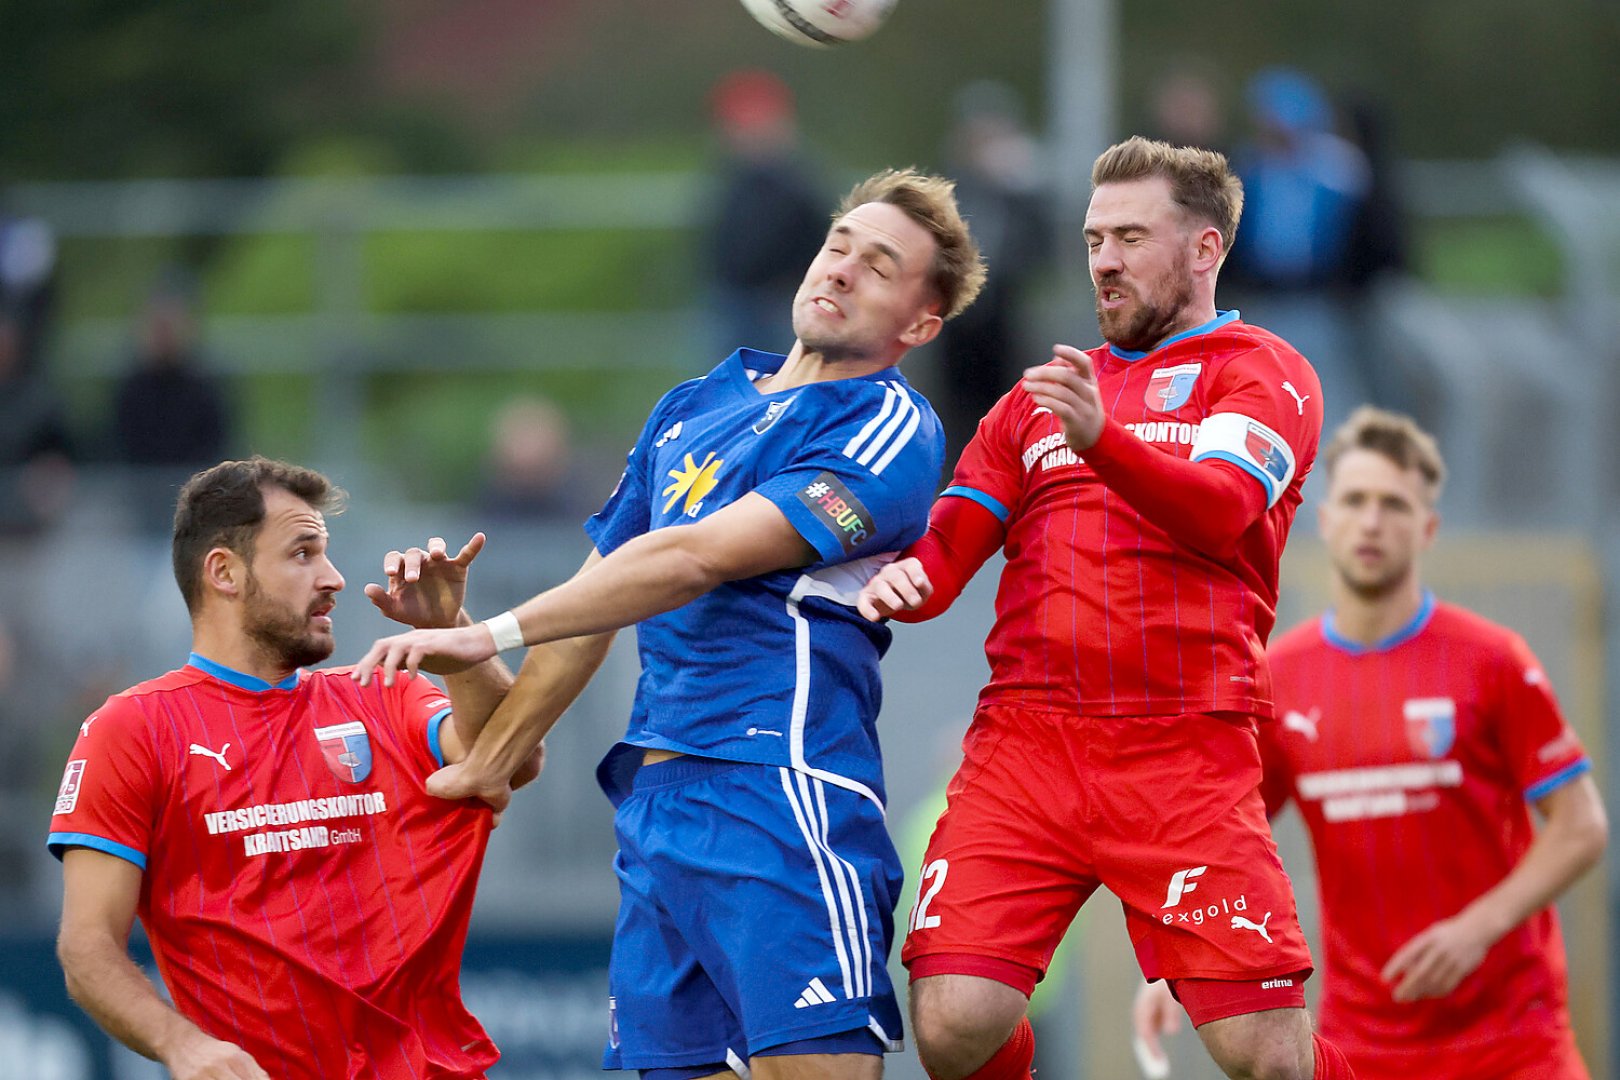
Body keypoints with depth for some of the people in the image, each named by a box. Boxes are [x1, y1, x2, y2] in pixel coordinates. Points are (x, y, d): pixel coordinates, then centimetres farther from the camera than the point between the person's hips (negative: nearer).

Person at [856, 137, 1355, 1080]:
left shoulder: (1264, 372, 8)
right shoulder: (1040, 396, 24)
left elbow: (1221, 509, -11)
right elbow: (953, 536, 18)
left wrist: (1101, 438, -30)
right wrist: (906, 577, -7)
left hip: (1184, 753, -3)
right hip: (1023, 740, 4)